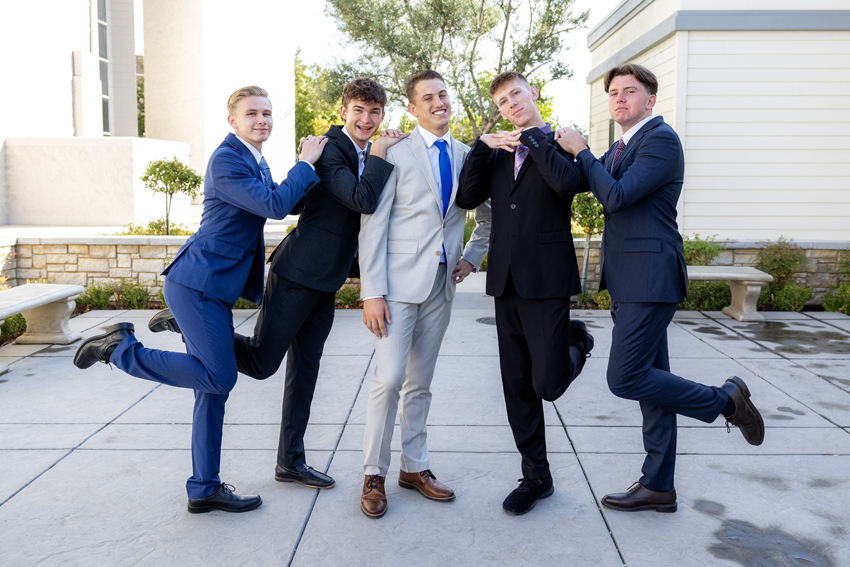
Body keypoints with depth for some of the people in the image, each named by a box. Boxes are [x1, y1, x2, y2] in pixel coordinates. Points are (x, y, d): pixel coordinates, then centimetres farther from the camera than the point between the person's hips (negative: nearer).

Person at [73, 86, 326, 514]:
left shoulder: (257, 163, 18)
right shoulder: (226, 159, -13)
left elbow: (285, 202, 31)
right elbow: (275, 206, -21)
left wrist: (307, 165, 18)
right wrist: (306, 163, -9)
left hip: (214, 288, 10)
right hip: (197, 283, -10)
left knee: (214, 389, 10)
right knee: (219, 378, -15)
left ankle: (204, 490, 18)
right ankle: (121, 348, 0)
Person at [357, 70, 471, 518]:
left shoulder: (465, 156, 11)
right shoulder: (395, 153, -4)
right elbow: (372, 225, -8)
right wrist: (372, 292, -15)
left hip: (441, 283, 5)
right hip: (400, 280, -5)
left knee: (421, 382, 13)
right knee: (389, 378, -9)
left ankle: (414, 467, 25)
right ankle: (374, 476, 6)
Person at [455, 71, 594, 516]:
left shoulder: (562, 143, 1)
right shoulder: (499, 154, 17)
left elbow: (568, 183, -21)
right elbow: (467, 197, 5)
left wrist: (533, 137, -10)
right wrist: (484, 145, -3)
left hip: (546, 279, -5)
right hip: (506, 280, 6)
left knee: (546, 383, -7)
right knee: (517, 387, 9)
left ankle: (576, 342, 26)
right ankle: (536, 477, 22)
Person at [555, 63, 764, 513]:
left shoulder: (661, 139, -11)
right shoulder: (621, 148, 19)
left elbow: (616, 196, -19)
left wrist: (582, 151, -10)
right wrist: (566, 147, 8)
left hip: (650, 278, -9)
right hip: (629, 281, 9)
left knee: (626, 379, -12)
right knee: (650, 380, 11)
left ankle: (725, 400, 7)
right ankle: (658, 487, 20)